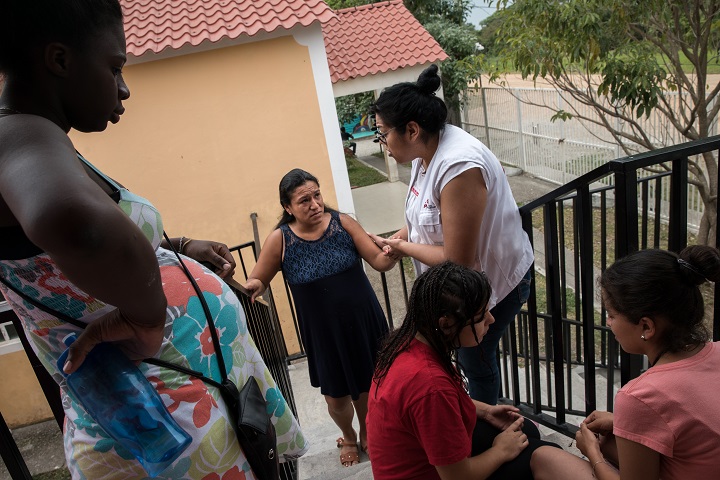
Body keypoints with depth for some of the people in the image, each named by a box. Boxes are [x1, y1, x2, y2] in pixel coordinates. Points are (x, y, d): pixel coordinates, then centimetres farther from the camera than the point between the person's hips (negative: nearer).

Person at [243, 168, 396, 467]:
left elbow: (379, 262, -12)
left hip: (363, 323, 1)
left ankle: (366, 433, 52)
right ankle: (348, 438, 49)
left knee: (367, 386, 17)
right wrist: (254, 287, -28)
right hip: (323, 332, 0)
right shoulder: (280, 240, -12)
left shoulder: (342, 222, -11)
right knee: (336, 398, 13)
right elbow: (254, 283, -4)